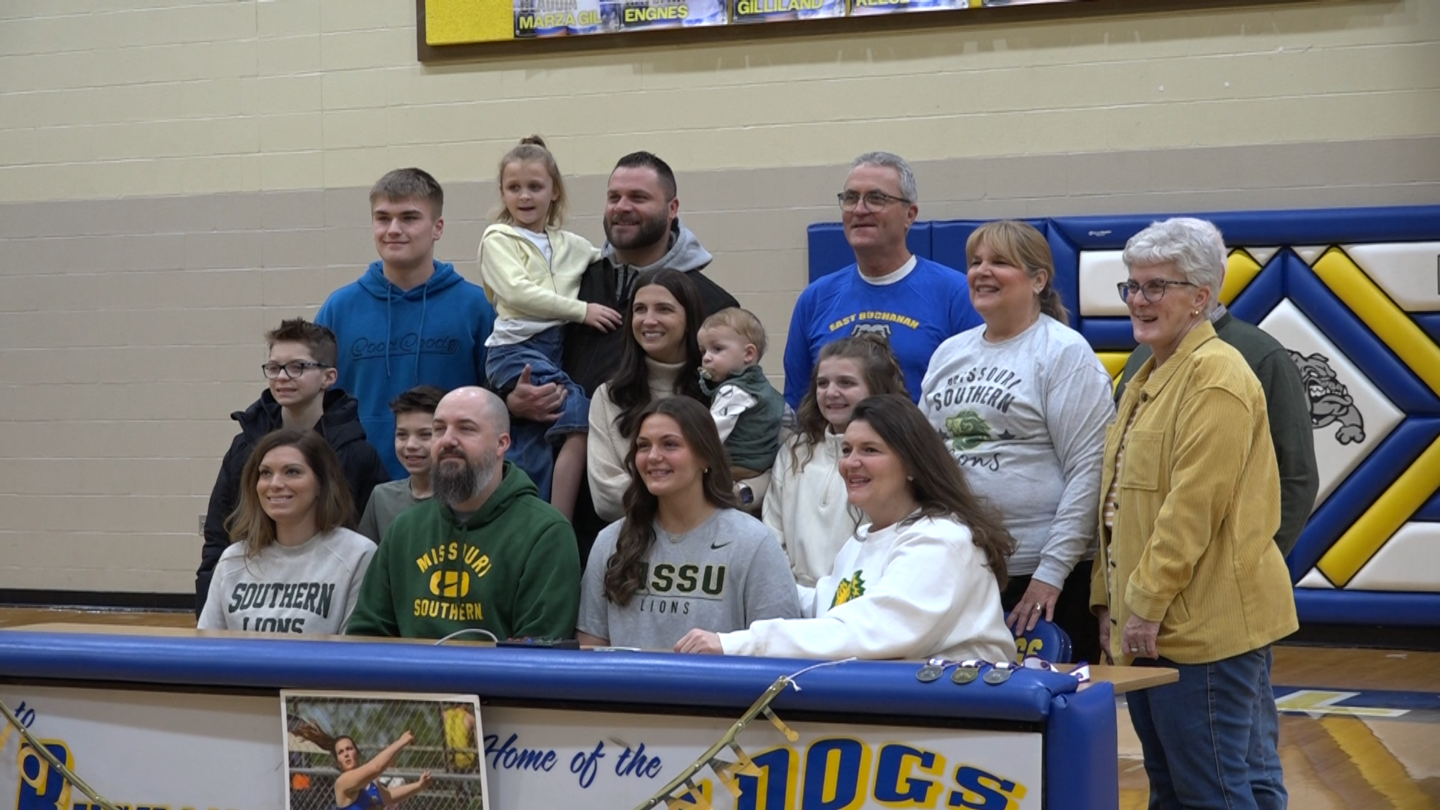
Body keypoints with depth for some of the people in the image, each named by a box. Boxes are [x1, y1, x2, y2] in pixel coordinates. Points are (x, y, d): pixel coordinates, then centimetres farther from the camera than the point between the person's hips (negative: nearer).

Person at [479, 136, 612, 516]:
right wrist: (581, 310, -14)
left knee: (531, 456, 7)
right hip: (517, 349, -5)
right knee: (580, 415, -23)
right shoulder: (498, 239, 5)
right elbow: (517, 291, -10)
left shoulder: (572, 245, 19)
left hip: (559, 349, 5)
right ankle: (560, 525, -22)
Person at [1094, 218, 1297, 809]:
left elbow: (1195, 505, -20)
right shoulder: (1149, 377, 19)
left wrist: (1148, 601, -18)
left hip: (1204, 625, -10)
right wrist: (1110, 598, 16)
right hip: (1154, 625, 10)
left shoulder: (1215, 376, -13)